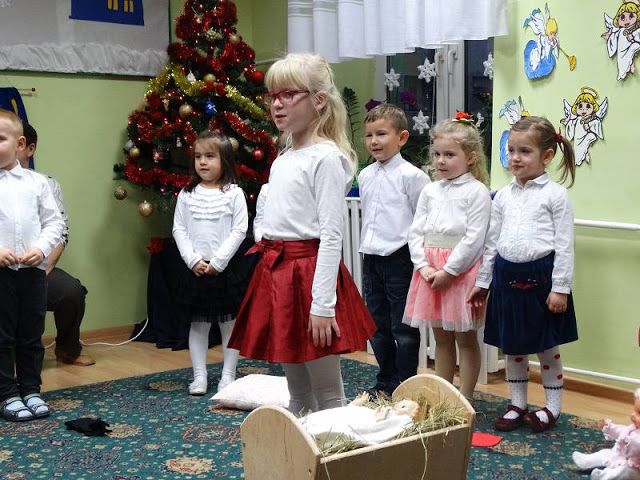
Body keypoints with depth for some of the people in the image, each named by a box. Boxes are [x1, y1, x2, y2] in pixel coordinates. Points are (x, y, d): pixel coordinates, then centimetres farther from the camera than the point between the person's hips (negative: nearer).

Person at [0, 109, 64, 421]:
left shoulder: (36, 182, 4)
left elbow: (54, 222, 5)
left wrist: (41, 248, -10)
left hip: (34, 269, 2)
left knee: (32, 335, 12)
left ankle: (31, 391, 23)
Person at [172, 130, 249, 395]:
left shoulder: (234, 194, -4)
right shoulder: (187, 194, 4)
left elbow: (239, 230, -8)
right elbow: (179, 229, 3)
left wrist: (218, 261, -13)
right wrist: (193, 260, -9)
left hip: (225, 268, -2)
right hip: (195, 269, 2)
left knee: (229, 323, 6)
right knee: (198, 324, 9)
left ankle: (228, 375, 17)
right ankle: (199, 376, 17)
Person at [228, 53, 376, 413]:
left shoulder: (326, 157, -13)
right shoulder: (284, 158, 13)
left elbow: (331, 235, -17)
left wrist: (322, 306, -21)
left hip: (309, 273, -8)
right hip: (276, 272, 9)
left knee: (327, 394, 2)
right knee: (297, 391, 17)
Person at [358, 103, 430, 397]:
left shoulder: (411, 175, -10)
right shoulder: (365, 176, 9)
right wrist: (366, 251, 16)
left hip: (400, 259, -7)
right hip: (371, 259, 7)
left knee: (403, 328, 3)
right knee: (377, 325, 14)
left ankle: (404, 385, 14)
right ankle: (385, 382, 27)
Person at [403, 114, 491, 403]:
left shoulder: (476, 191, -8)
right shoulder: (430, 191, 10)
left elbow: (474, 238, -15)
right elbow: (416, 231, 7)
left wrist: (448, 271, -16)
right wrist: (424, 266, -6)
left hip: (461, 270, -6)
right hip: (430, 271, 6)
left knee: (465, 337, 4)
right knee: (440, 336, 14)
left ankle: (465, 398, 14)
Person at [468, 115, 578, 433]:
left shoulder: (555, 194, -6)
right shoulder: (503, 196, 8)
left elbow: (564, 244, -8)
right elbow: (492, 242, 13)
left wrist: (560, 287, -13)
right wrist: (482, 282, 13)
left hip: (541, 276, -5)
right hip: (507, 276, 5)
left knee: (547, 346, 8)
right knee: (512, 346, 13)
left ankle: (552, 407, 23)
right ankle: (517, 405, 27)